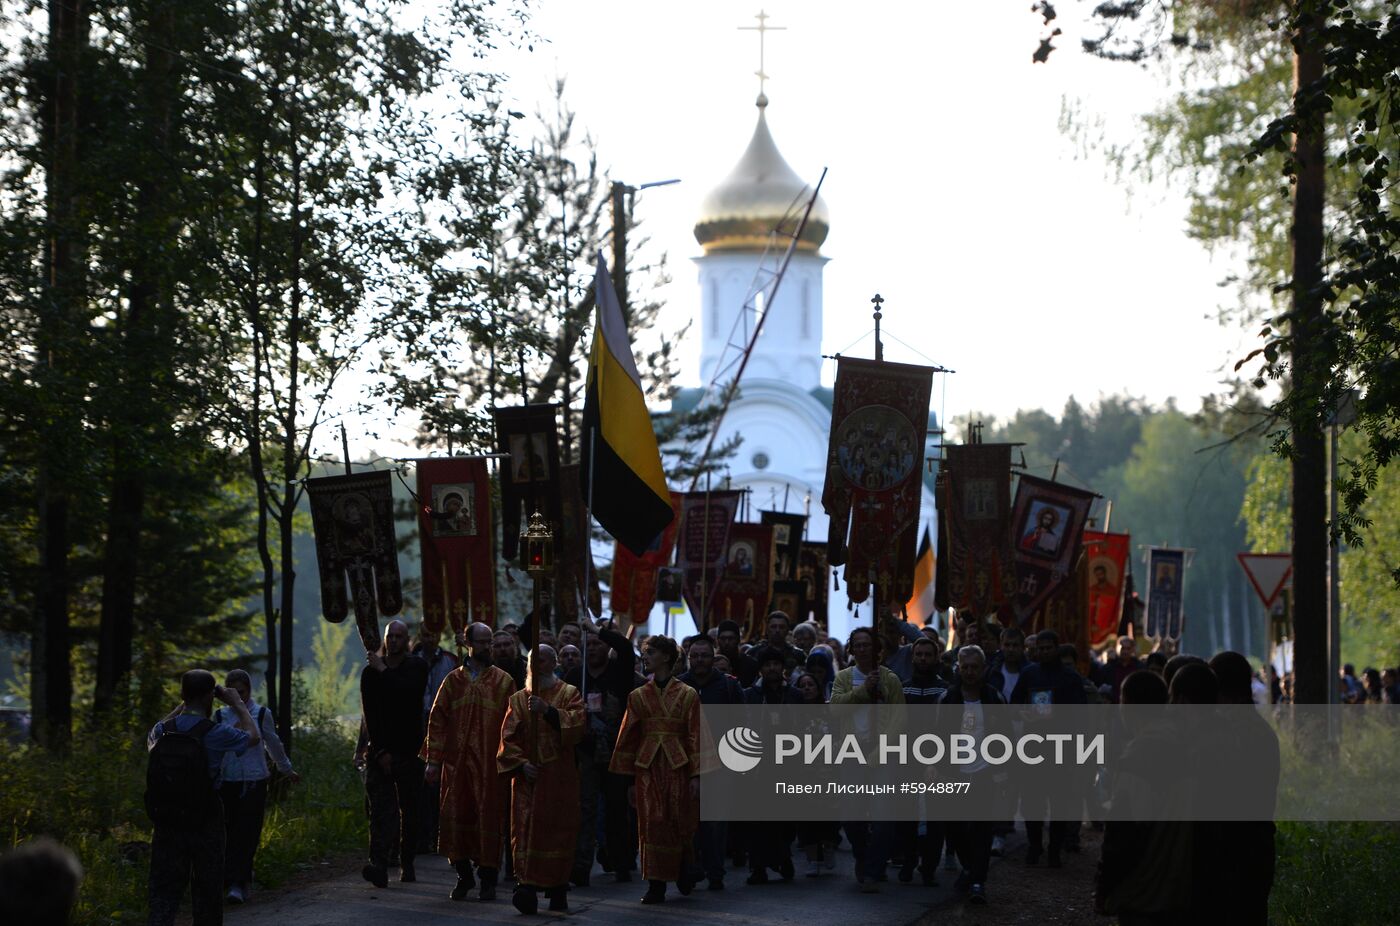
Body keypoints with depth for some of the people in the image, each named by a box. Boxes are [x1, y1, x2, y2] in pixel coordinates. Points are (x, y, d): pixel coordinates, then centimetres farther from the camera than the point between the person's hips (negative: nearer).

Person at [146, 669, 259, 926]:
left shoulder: (163, 731, -1)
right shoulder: (216, 733, -13)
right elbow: (253, 737, 6)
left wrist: (181, 706, 27)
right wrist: (237, 704, 17)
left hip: (166, 824, 3)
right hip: (206, 825, -3)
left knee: (164, 891, 2)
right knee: (207, 894, 11)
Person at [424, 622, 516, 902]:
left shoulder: (503, 682, 4)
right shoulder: (453, 680, 8)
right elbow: (437, 720, 6)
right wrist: (433, 760, 0)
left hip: (490, 763, -1)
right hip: (456, 762, 2)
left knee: (489, 818, 0)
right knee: (456, 816, 3)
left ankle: (487, 878, 11)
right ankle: (463, 876, 17)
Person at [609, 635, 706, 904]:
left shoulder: (687, 695, 1)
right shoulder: (638, 696, 8)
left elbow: (696, 736, -2)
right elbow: (628, 737, 10)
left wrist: (696, 774, -8)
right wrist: (628, 777, 6)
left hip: (678, 766, -2)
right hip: (648, 768, 2)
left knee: (680, 824, 2)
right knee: (652, 824, -3)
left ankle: (683, 870, 28)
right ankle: (656, 885, 0)